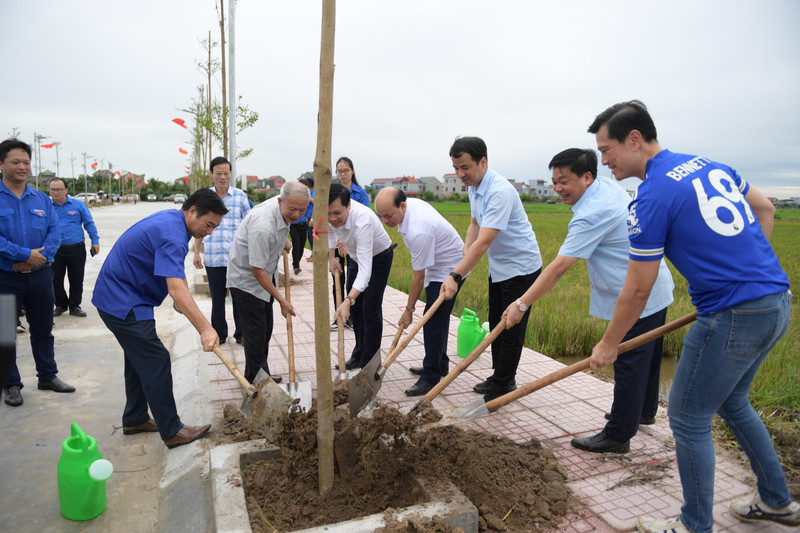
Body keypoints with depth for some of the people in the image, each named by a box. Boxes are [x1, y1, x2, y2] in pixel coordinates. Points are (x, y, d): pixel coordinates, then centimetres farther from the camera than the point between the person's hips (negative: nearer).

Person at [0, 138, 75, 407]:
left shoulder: (42, 199, 5)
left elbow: (55, 233, -1)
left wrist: (40, 257, -16)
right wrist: (25, 254, -22)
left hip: (40, 274, 3)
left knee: (43, 328, 14)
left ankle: (48, 376, 28)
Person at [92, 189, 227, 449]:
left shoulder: (171, 219, 6)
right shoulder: (172, 235, -27)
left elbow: (175, 273, 23)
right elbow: (176, 289, -39)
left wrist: (181, 298, 14)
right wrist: (205, 328, -44)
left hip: (118, 298, 11)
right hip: (123, 304, -11)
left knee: (139, 357, 18)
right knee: (156, 361, -9)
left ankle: (135, 419, 31)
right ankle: (172, 431, -1)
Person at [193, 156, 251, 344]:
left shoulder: (240, 196, 3)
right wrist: (196, 252, 8)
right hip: (213, 257, 1)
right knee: (217, 298, 10)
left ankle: (241, 333, 19)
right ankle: (219, 334, 24)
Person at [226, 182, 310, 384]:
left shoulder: (285, 209, -9)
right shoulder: (262, 227, -36)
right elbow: (257, 270, -30)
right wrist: (282, 300, -25)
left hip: (265, 276, 9)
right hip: (246, 279, -9)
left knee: (266, 329, 15)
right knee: (256, 331, -6)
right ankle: (255, 380, 6)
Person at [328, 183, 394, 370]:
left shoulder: (362, 220, -43)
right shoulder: (330, 215, -23)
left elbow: (365, 269, -49)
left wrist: (348, 300, -58)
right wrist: (331, 257, 2)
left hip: (379, 257, -7)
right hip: (355, 256, 7)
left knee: (370, 310, -9)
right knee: (355, 308, 13)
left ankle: (368, 364, 3)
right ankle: (359, 355, 30)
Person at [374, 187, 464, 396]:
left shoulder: (418, 232, -36)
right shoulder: (410, 203, -7)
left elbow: (419, 276, -26)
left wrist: (409, 310, -16)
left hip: (449, 270, -10)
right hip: (438, 265, 10)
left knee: (433, 322, -11)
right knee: (438, 319, 18)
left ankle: (431, 377, -1)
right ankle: (440, 365, 32)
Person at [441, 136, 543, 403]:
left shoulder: (499, 191, -29)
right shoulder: (474, 187, 3)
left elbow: (484, 242, -35)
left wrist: (456, 275, -37)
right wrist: (464, 257, 0)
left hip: (520, 267, -10)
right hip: (499, 267, 10)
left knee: (511, 329, -1)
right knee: (496, 325, 16)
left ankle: (502, 386, 11)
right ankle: (499, 377, 29)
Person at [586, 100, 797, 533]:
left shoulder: (651, 198, -17)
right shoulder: (709, 164, 9)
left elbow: (637, 291, -12)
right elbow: (764, 209, 23)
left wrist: (608, 344, 1)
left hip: (734, 317, -9)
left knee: (688, 419, 6)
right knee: (732, 402, 26)